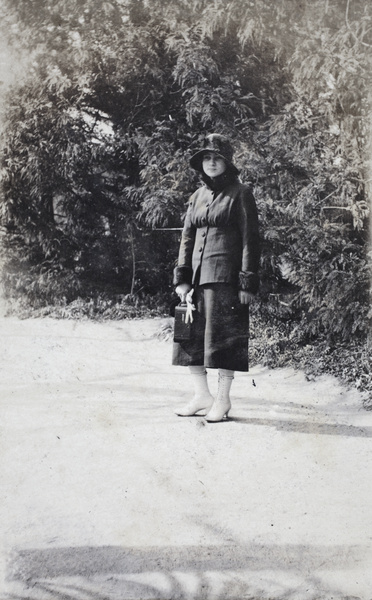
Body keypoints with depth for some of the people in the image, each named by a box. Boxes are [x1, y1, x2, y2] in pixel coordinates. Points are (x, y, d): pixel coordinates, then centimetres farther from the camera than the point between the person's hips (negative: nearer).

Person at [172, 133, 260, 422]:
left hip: (226, 276, -6)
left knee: (225, 336, -3)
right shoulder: (197, 197, 16)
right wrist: (182, 278, 5)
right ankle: (202, 396, 17)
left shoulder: (240, 194, -1)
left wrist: (248, 282, -11)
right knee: (191, 334, 5)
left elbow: (250, 240, -5)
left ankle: (223, 399, 9)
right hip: (198, 275, 6)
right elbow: (187, 238, 15)